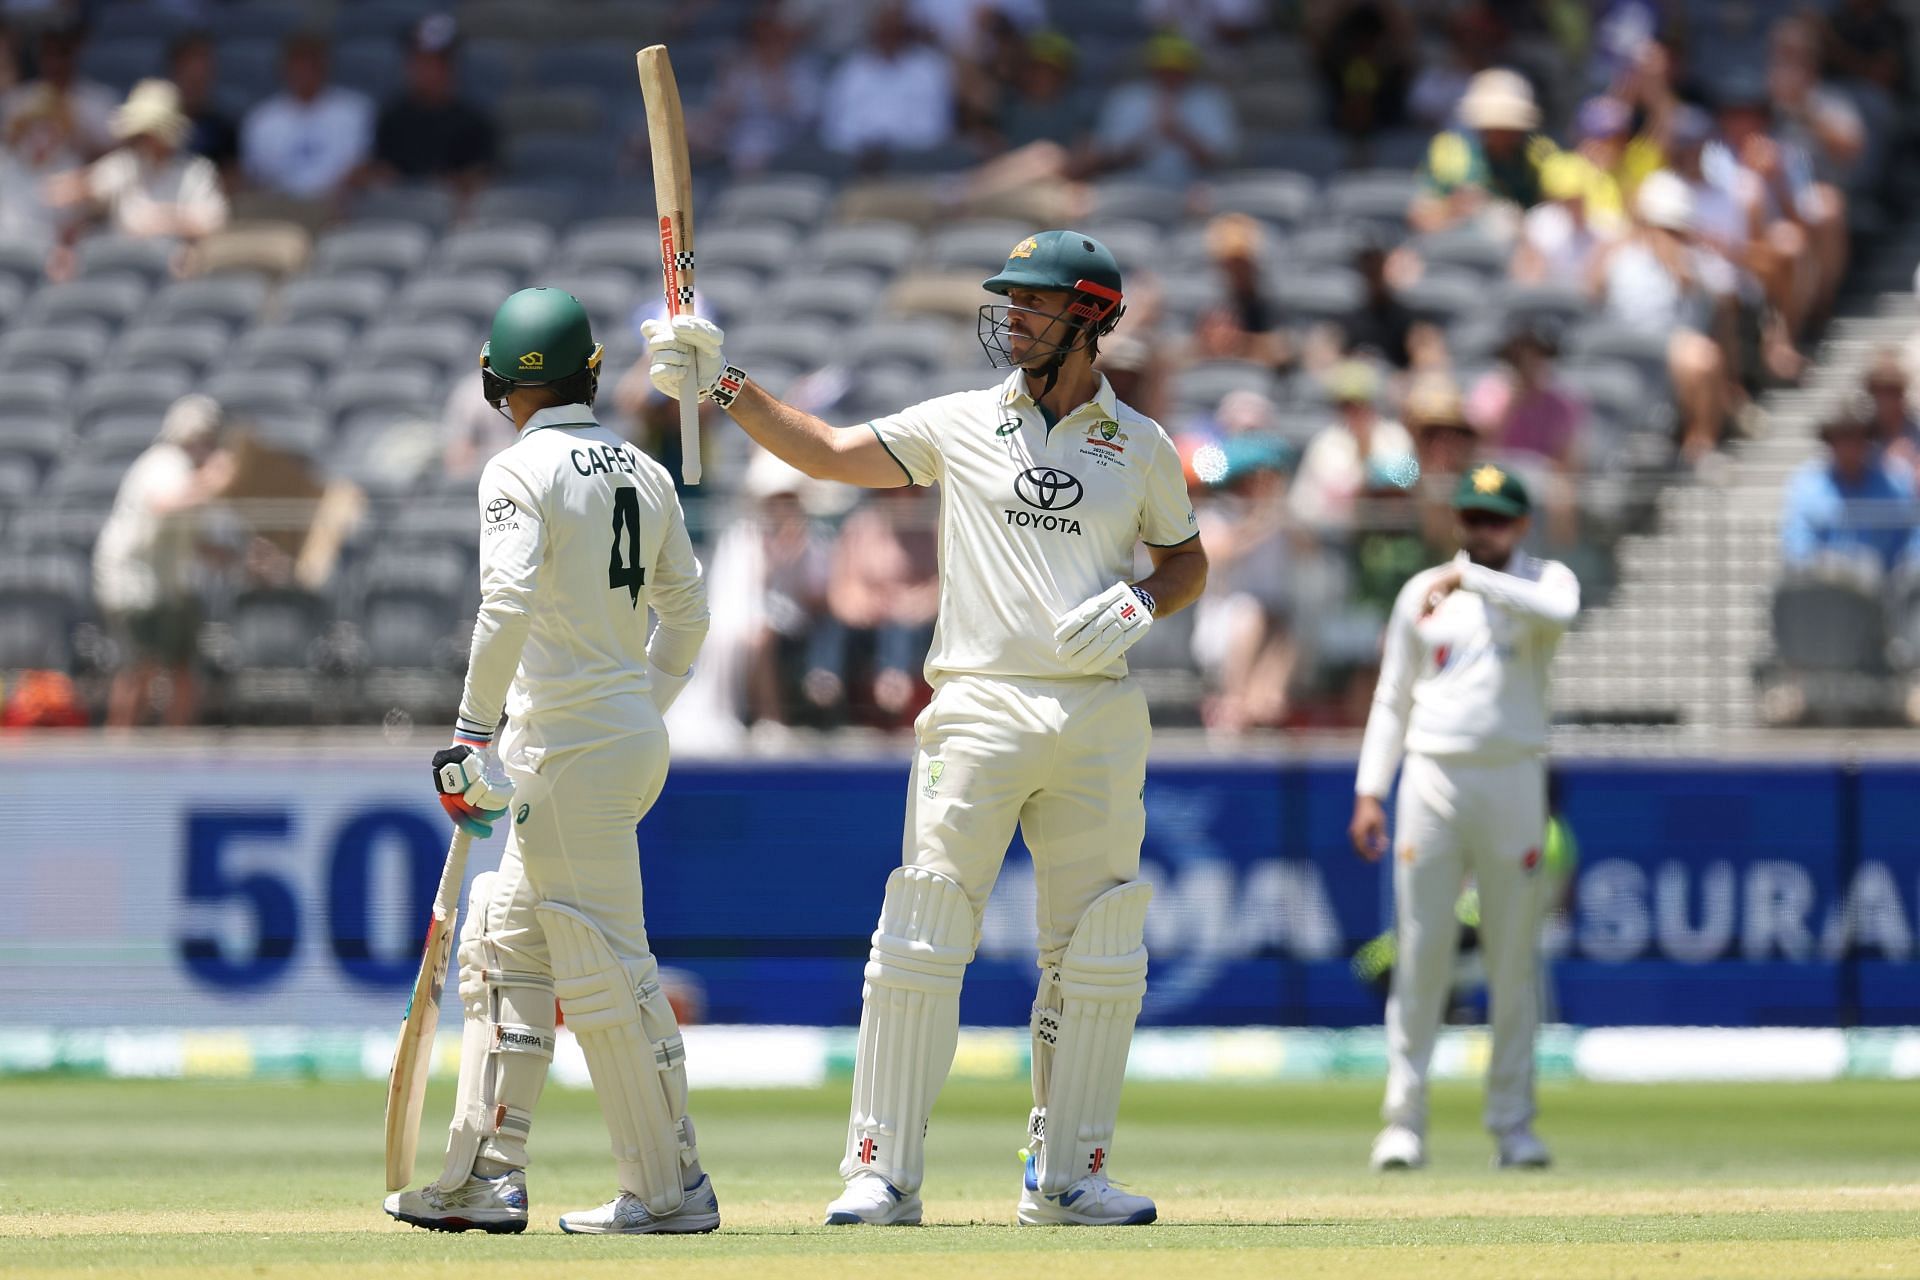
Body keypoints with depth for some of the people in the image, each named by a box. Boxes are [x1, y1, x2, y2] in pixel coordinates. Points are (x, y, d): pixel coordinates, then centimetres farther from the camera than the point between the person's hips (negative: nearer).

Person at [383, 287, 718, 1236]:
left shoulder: (521, 472, -11)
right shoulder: (643, 474, 12)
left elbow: (509, 602, -23)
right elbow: (685, 606, 19)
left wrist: (474, 732, -20)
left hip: (568, 750, -9)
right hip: (635, 739, 9)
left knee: (606, 969, -5)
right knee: (504, 942, 14)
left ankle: (669, 1187, -2)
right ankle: (487, 1175, 12)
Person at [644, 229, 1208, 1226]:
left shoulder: (1142, 448, 9)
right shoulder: (960, 426, 7)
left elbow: (1186, 562, 18)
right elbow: (829, 453, 4)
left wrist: (1141, 605, -3)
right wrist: (725, 387, -6)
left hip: (1100, 721, 2)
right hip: (978, 711, -2)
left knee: (1097, 956, 3)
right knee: (921, 941, -9)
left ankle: (1065, 1174, 14)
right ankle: (883, 1173, -6)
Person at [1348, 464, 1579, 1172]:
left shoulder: (1545, 579, 5)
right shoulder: (1421, 593, 10)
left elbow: (1558, 612, -21)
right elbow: (1392, 697, 12)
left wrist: (1472, 579, -20)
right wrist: (1369, 791, 4)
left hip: (1514, 784, -1)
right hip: (1432, 780, 1)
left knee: (1514, 960, 2)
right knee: (1420, 954, -2)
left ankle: (1512, 1123, 7)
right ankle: (1404, 1120, 0)